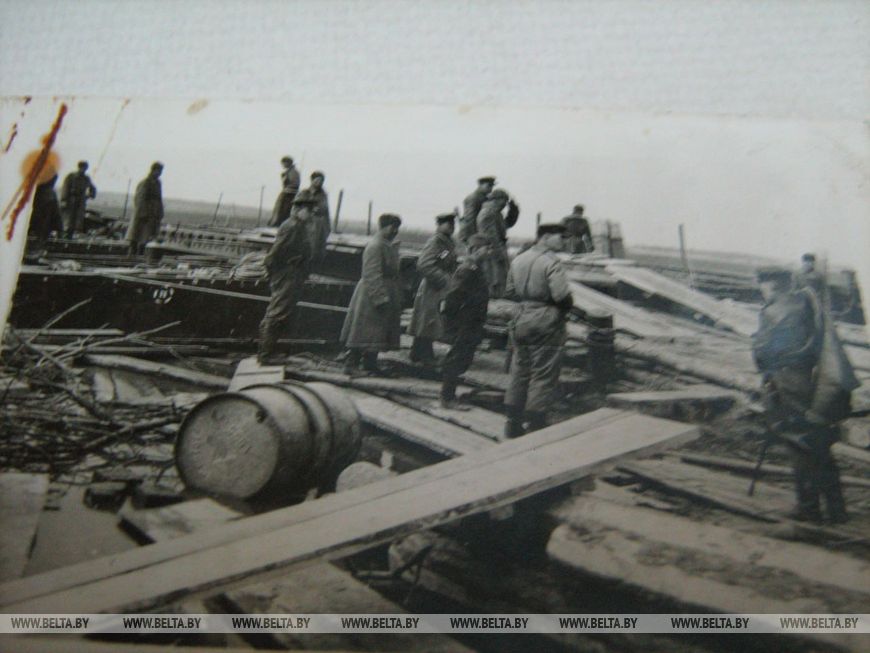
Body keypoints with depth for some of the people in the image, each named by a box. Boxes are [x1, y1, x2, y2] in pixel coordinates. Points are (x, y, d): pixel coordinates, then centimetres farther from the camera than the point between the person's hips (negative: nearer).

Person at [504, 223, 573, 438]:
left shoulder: (518, 260, 11)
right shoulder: (551, 262, -14)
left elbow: (510, 291, 16)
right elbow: (561, 295, -22)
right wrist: (568, 306, -2)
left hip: (522, 320, 7)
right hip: (546, 323, -7)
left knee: (519, 373, 13)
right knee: (543, 376, 1)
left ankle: (513, 426, 18)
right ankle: (536, 426, 5)